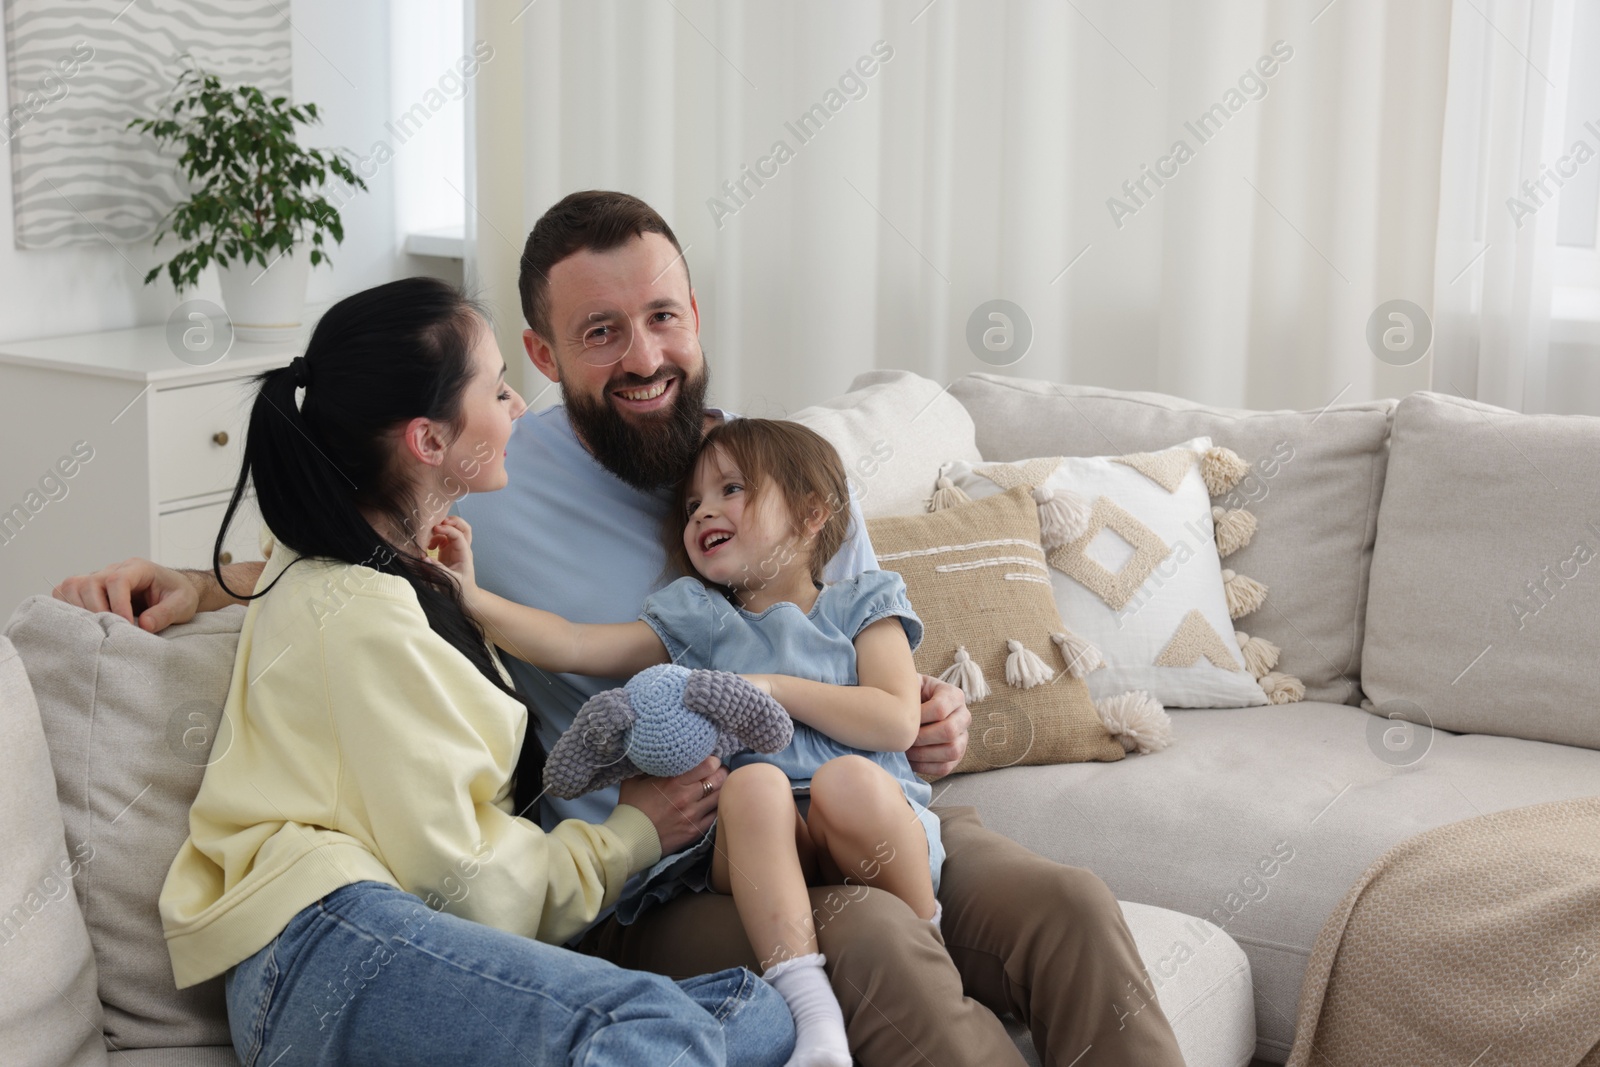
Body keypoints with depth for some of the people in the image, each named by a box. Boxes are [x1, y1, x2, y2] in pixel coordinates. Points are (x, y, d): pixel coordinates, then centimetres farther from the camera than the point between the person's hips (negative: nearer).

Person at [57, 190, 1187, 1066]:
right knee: (871, 932, -36)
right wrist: (198, 581, 1)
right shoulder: (485, 487, 2)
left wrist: (934, 724, -2)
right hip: (666, 882, -4)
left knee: (1069, 903, -24)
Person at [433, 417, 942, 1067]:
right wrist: (471, 595, 5)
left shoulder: (862, 606, 18)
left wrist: (772, 688, 0)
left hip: (861, 837, -1)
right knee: (753, 782, -33)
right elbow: (571, 647, 16)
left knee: (847, 779, -36)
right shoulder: (697, 622, 25)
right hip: (762, 847, 2)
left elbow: (896, 721, 2)